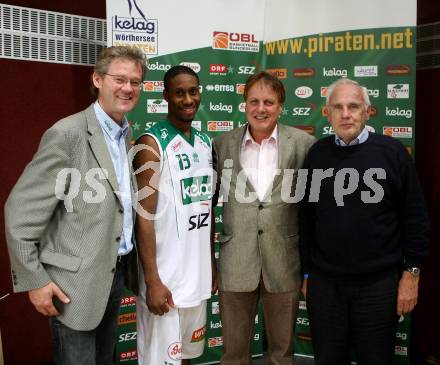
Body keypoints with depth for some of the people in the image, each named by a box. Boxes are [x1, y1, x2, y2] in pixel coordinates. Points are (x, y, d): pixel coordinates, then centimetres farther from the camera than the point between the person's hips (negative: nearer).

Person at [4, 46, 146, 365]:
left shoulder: (128, 135, 7)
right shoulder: (67, 134, -16)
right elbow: (20, 210, -15)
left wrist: (128, 265, 10)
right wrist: (34, 280, -13)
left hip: (116, 273, 7)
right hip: (76, 282, -7)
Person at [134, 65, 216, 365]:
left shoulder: (205, 143, 9)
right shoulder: (152, 143, -11)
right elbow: (144, 216, -14)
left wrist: (212, 266, 15)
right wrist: (153, 281, -17)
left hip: (198, 275, 7)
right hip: (165, 277, -6)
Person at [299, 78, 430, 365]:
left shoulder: (392, 151, -4)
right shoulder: (317, 154, 3)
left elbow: (415, 218, -2)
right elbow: (307, 218, 7)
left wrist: (411, 272, -4)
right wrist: (306, 272, 8)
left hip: (379, 283, -2)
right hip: (324, 282, 3)